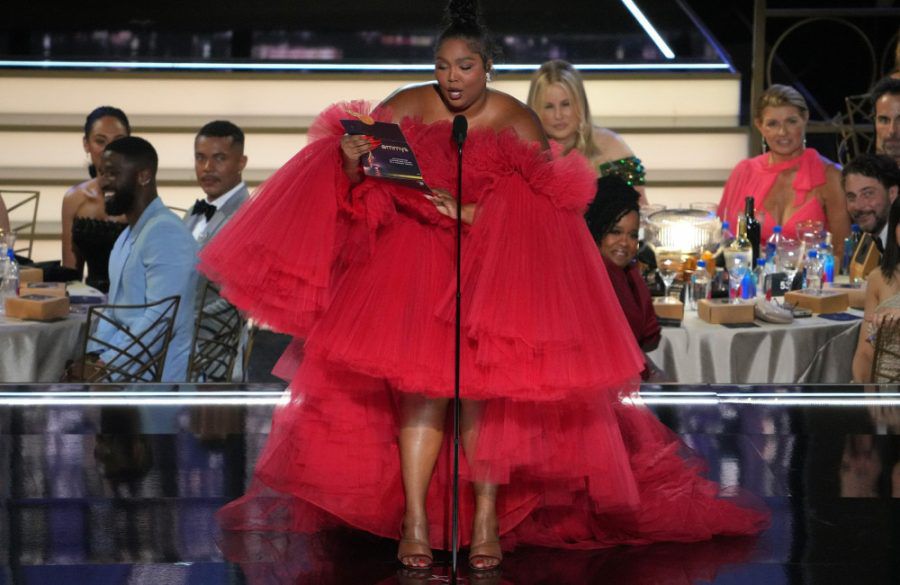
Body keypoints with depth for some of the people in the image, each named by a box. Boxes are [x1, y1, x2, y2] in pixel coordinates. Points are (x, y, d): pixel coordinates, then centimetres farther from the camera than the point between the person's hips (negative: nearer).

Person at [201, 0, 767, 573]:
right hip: (416, 256, 1)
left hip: (493, 263, 0)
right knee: (420, 376, -15)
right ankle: (414, 518, -17)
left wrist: (474, 214, -25)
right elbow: (363, 190, -1)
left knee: (484, 379, -15)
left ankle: (488, 515, -12)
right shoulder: (408, 106, -1)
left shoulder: (517, 123, -4)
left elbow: (541, 208, -13)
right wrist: (353, 160, -24)